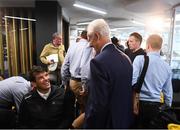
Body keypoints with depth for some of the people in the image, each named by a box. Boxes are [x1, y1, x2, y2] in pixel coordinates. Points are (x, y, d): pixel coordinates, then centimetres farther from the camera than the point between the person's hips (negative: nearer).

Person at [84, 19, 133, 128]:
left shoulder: (99, 61, -25)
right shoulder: (125, 57, -1)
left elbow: (97, 105, -26)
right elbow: (127, 92, 7)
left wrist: (89, 125, -12)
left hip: (105, 123, -7)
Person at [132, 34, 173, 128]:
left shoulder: (140, 59, -11)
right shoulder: (167, 67, 5)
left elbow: (132, 80, -20)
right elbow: (168, 92, 11)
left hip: (140, 103, -4)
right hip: (156, 106, 4)